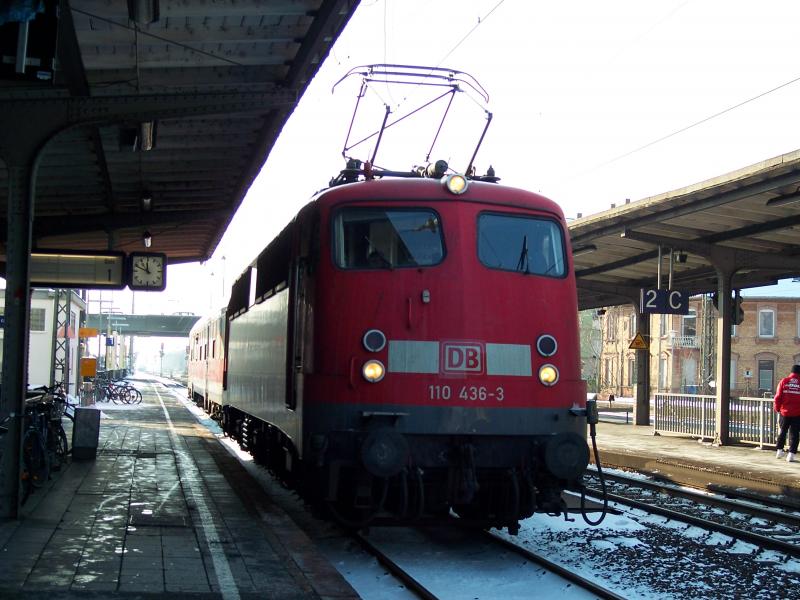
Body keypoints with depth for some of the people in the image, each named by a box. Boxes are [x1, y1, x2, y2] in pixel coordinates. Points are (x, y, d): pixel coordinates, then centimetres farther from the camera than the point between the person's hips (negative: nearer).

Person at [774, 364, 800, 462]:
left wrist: (777, 409, 10)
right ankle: (791, 454, 0)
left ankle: (779, 450, 18)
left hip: (785, 412, 1)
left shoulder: (784, 381, -2)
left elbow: (778, 397, -3)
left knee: (782, 431, 18)